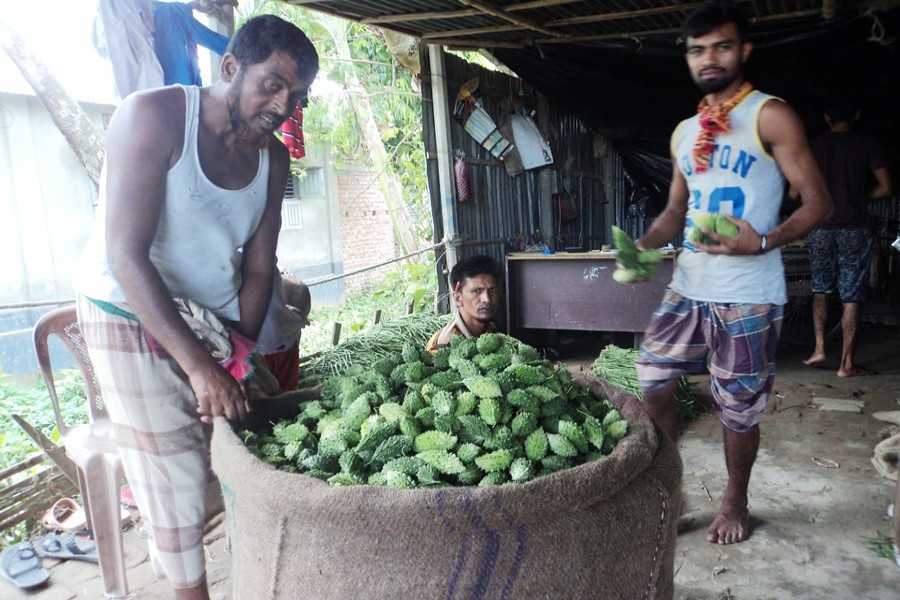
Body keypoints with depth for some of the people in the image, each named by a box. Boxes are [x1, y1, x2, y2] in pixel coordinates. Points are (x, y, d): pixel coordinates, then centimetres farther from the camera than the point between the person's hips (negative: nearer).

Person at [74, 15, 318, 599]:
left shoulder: (273, 157, -1)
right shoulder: (153, 117, -19)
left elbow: (257, 267, -1)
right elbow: (126, 255, -27)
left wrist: (241, 351, -12)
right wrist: (198, 365, -33)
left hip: (216, 317, 5)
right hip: (132, 316, -5)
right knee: (175, 474, -2)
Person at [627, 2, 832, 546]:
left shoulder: (770, 117, -5)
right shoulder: (685, 133, 13)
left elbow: (819, 203, -8)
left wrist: (764, 241, -25)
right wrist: (642, 246, 1)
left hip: (748, 299, -5)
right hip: (688, 290, 6)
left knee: (738, 410, 6)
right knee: (650, 382, 4)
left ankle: (736, 502, 31)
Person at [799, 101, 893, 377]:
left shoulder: (813, 147, 3)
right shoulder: (868, 145, -1)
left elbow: (795, 192, 4)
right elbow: (885, 188, -3)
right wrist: (860, 197, 15)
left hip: (820, 229, 2)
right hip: (855, 230, -2)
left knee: (820, 290, 18)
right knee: (851, 298, 2)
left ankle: (819, 349, 11)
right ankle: (846, 364, 5)